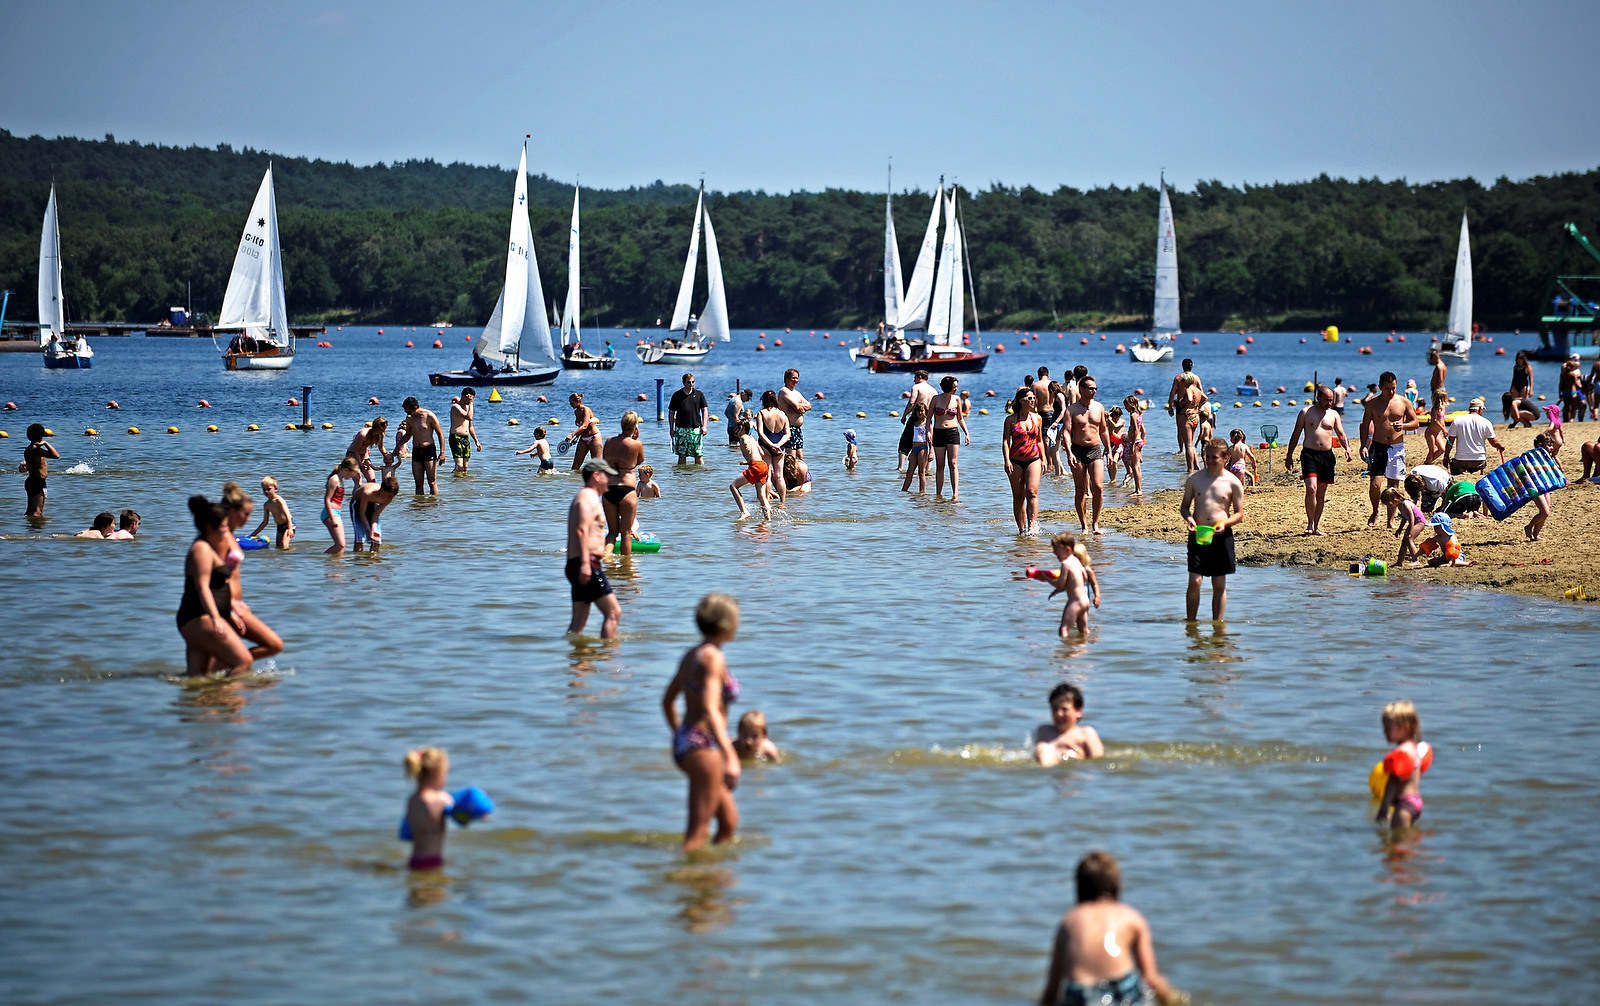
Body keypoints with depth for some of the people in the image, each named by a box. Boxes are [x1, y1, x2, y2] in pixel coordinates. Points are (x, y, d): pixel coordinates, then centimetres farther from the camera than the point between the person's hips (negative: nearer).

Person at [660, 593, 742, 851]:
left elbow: (667, 701, 24)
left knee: (729, 821, 16)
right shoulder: (712, 658, -14)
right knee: (698, 833, -9)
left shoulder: (691, 655, 14)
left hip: (684, 743, 10)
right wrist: (730, 756, -29)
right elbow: (709, 711, -24)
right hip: (703, 745, -10)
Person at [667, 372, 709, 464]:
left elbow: (705, 410, 7)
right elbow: (671, 412, 9)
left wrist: (704, 426, -4)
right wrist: (671, 428, 3)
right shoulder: (677, 395, 4)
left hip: (695, 428, 0)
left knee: (698, 455, -3)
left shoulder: (699, 394, 6)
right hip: (681, 428, 0)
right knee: (681, 455, 3)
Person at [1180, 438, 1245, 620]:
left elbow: (1239, 513, 4)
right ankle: (1190, 623, 3)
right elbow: (1184, 506, 12)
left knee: (1219, 585, 6)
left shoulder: (1233, 483, 0)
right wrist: (1188, 517, -10)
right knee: (1194, 581, -7)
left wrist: (1225, 522, -15)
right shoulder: (1194, 479, 3)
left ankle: (1217, 622, 14)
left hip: (1221, 536, 0)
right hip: (1197, 533, 0)